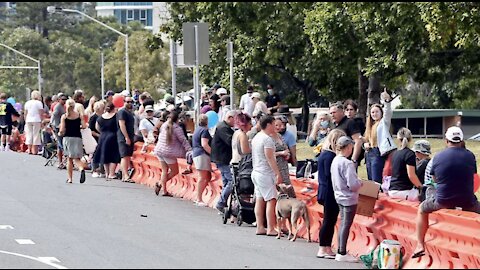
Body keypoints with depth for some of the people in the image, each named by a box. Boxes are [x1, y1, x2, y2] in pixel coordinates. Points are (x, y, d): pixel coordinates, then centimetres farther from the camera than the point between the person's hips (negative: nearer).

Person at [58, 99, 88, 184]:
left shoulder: (64, 116, -3)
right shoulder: (79, 115, 1)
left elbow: (62, 130, -9)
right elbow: (84, 126, -6)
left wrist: (61, 134, 13)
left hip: (68, 138, -1)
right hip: (77, 138, 1)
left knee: (69, 159, 9)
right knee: (77, 158, 6)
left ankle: (70, 178, 9)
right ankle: (81, 169, -25)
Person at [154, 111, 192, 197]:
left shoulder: (164, 125, 7)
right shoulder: (177, 128, -12)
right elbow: (183, 140, -12)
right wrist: (189, 150, -11)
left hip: (159, 151, 7)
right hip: (169, 152, -7)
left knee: (164, 170, 13)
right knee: (175, 171, 7)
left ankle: (164, 191, 10)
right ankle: (160, 184, -3)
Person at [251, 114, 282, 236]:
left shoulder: (256, 138, 14)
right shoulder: (267, 139, -15)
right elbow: (270, 158, -18)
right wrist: (278, 174, -17)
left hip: (256, 172, 10)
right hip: (265, 174, -10)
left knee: (259, 200, 9)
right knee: (271, 200, -8)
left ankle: (260, 227, 9)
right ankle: (270, 229, -11)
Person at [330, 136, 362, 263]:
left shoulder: (335, 161, 5)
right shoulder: (347, 164, -21)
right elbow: (353, 184, -24)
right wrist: (360, 183, -3)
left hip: (339, 196, 8)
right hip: (349, 198, -8)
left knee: (343, 224, 15)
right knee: (346, 225, -1)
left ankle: (340, 252, 20)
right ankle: (342, 254, 3)